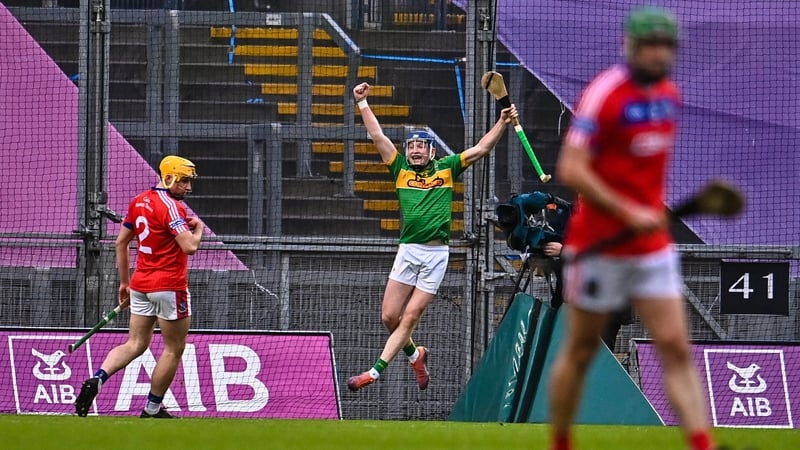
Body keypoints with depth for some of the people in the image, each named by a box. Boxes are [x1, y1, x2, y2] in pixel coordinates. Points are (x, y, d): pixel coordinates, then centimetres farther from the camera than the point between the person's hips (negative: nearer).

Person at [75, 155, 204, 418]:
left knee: (135, 344, 8)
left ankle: (97, 379, -16)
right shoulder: (171, 206, -15)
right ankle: (152, 410, 12)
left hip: (140, 285, 8)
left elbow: (121, 243, 16)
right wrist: (198, 228, -4)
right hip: (169, 286, -8)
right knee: (174, 349, 7)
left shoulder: (139, 201, 10)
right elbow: (190, 247, -25)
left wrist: (124, 282, 22)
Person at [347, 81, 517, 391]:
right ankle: (415, 355, 26)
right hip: (407, 250, 2)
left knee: (410, 318, -4)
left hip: (436, 253, -2)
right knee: (390, 317, 0)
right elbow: (378, 137, 8)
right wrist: (362, 103, 5)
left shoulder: (446, 169, 8)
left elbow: (481, 149, 7)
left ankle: (376, 371, -4)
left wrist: (503, 122, -2)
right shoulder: (401, 169, 10)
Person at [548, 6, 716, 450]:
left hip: (652, 245, 6)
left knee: (676, 347, -4)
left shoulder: (669, 95, 7)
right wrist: (628, 213, -24)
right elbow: (570, 169, -22)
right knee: (580, 351, 6)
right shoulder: (604, 94, -16)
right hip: (598, 244, -6)